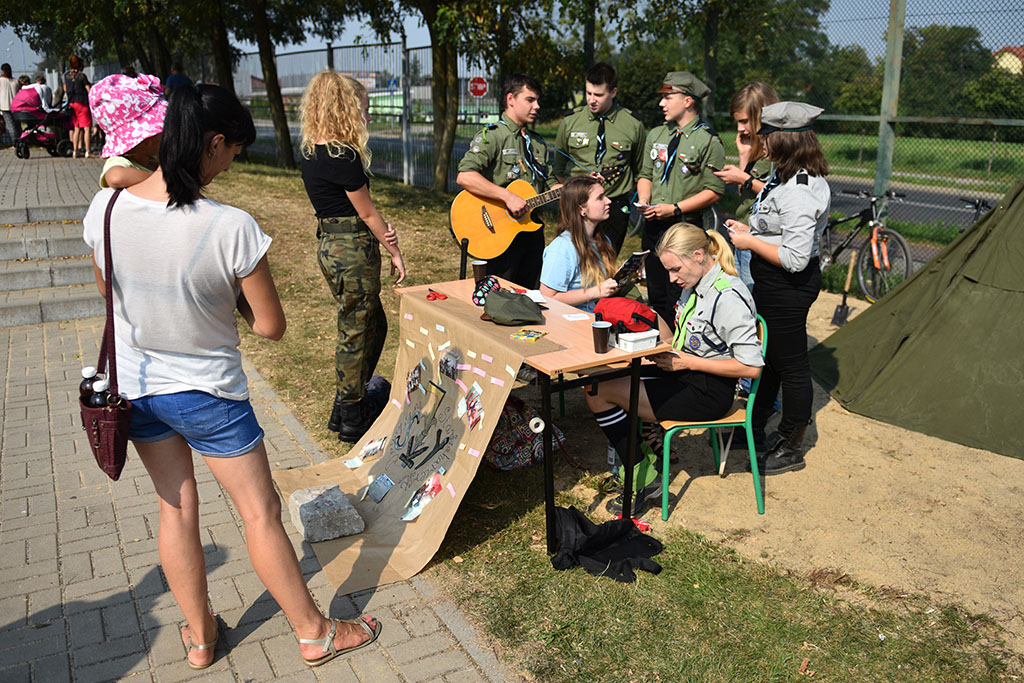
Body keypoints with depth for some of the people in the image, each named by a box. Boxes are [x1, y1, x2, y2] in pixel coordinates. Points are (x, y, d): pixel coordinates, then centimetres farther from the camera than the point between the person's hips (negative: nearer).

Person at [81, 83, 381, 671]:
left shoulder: (105, 208, -12)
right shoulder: (232, 228, -29)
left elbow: (107, 289, 6)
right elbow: (271, 326, -18)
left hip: (135, 384, 5)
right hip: (207, 393, -5)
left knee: (176, 507, 21)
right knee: (261, 513, 11)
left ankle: (199, 636, 39)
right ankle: (315, 633, 29)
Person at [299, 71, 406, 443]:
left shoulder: (311, 151, 9)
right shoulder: (343, 157, -20)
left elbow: (351, 208, 8)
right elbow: (368, 212, -11)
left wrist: (380, 231, -4)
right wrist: (395, 252, 0)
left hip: (330, 245, 9)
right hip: (352, 250, -9)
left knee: (373, 325, 21)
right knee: (355, 333, 4)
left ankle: (350, 403, 32)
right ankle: (352, 420, 19)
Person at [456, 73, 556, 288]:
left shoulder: (537, 142, 18)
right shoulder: (491, 136, -8)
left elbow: (550, 185, 21)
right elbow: (464, 176, -23)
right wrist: (508, 196, -26)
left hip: (531, 228, 7)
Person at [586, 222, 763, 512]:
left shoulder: (728, 297, -22)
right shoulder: (699, 285, 6)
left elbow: (751, 366, -23)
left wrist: (686, 361, -20)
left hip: (709, 391, -10)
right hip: (687, 375, 10)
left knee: (598, 391, -16)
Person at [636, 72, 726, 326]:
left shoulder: (709, 141, -8)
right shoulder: (656, 135, 13)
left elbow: (714, 191, -11)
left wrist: (675, 209, -17)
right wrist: (644, 201, -2)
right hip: (653, 225, 6)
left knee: (678, 298, -4)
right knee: (655, 295, 14)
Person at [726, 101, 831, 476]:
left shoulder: (798, 193, -27)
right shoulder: (788, 176, 6)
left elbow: (795, 258, -29)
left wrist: (751, 243, -19)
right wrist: (750, 230, 7)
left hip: (788, 287, -11)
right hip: (771, 282, 11)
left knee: (791, 365, 5)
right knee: (765, 356, 22)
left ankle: (791, 449, 22)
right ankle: (755, 430, 40)